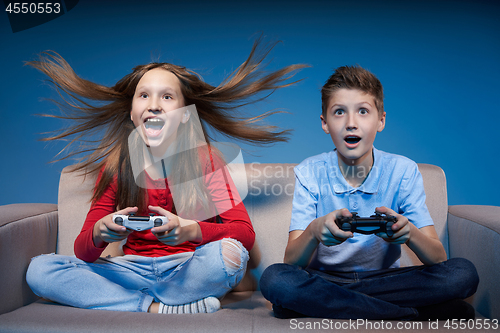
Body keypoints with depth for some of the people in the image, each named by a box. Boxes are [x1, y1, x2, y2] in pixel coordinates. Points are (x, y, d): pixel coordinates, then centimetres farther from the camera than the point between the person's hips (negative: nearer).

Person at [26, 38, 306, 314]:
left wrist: (190, 230, -35)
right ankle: (157, 308, -19)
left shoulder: (205, 158, -7)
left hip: (189, 269, -2)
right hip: (135, 268, 3)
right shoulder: (115, 166, -1)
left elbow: (246, 234, -15)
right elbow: (83, 251, -3)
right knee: (39, 270, -15)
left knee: (229, 253, -34)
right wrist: (99, 233, -29)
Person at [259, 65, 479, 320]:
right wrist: (314, 232, -39)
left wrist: (409, 233, -35)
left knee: (462, 274, -21)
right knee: (274, 278, -31)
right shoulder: (310, 173, -7)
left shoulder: (403, 171, -6)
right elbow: (291, 263, -15)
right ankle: (408, 314, -22)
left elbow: (438, 259, -11)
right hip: (323, 279, 0)